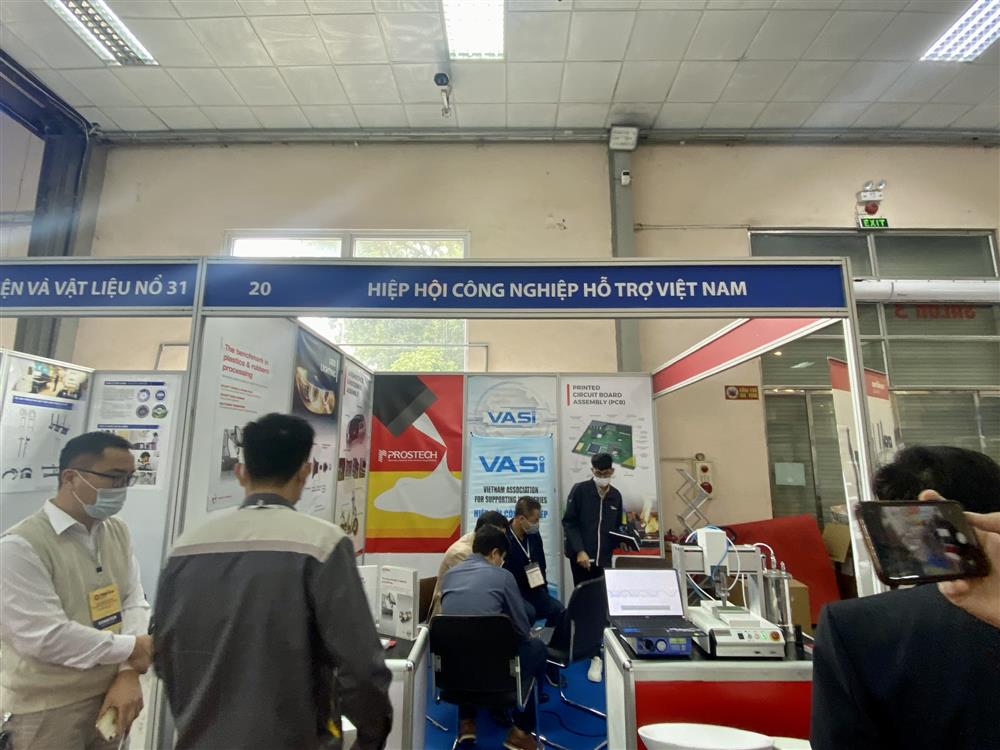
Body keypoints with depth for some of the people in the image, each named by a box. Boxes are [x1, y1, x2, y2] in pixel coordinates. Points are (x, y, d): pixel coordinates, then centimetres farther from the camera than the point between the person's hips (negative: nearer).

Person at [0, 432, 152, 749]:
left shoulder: (119, 531, 3)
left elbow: (134, 602, 2)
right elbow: (42, 636, -21)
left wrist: (128, 674, -11)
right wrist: (131, 648, -13)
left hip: (109, 696, 6)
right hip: (47, 711, -5)